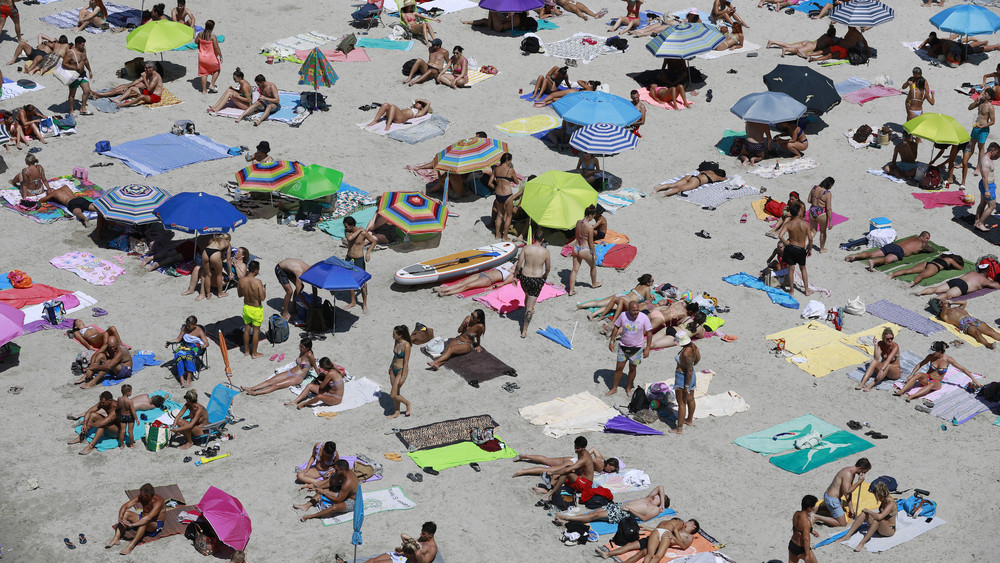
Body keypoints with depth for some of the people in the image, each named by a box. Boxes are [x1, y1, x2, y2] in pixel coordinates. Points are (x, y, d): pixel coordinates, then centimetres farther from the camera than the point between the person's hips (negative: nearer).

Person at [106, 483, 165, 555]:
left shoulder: (158, 501, -28)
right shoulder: (140, 497, -8)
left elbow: (148, 517, -41)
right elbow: (125, 506, -11)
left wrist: (132, 524, -47)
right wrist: (120, 518, -31)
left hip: (156, 524, -7)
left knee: (144, 522, -40)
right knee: (126, 513, -14)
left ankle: (131, 546, -41)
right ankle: (116, 539, -22)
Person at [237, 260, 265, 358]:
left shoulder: (242, 281, -12)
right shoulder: (257, 282, -27)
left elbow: (240, 294, 3)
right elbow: (262, 298, -25)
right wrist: (264, 290, -6)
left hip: (246, 308, 5)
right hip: (256, 309, -5)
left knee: (247, 328, 21)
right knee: (256, 330, 11)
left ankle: (246, 350, 34)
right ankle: (254, 353, 23)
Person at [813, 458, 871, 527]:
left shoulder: (852, 473, 7)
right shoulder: (848, 474, -25)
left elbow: (849, 491, 13)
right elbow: (846, 492, -29)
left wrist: (850, 509, 14)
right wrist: (859, 482, -24)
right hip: (832, 500, -10)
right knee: (842, 524, -3)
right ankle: (817, 517, -4)